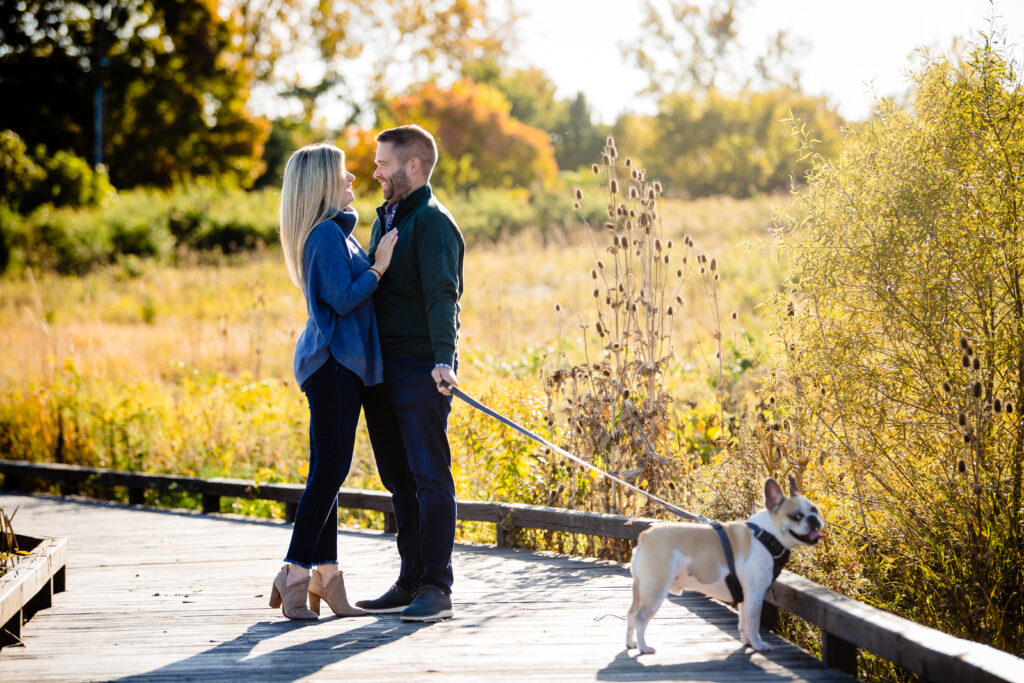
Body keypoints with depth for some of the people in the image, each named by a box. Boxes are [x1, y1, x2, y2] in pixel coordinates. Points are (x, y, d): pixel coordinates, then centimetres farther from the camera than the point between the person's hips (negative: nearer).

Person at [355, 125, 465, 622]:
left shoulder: (432, 221, -8)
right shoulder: (386, 219, 20)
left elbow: (441, 295, -21)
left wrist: (443, 358, -33)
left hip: (421, 371, -9)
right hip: (382, 369, 9)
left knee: (430, 477, -7)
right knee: (399, 479, 11)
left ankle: (436, 587, -5)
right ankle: (410, 581, 17)